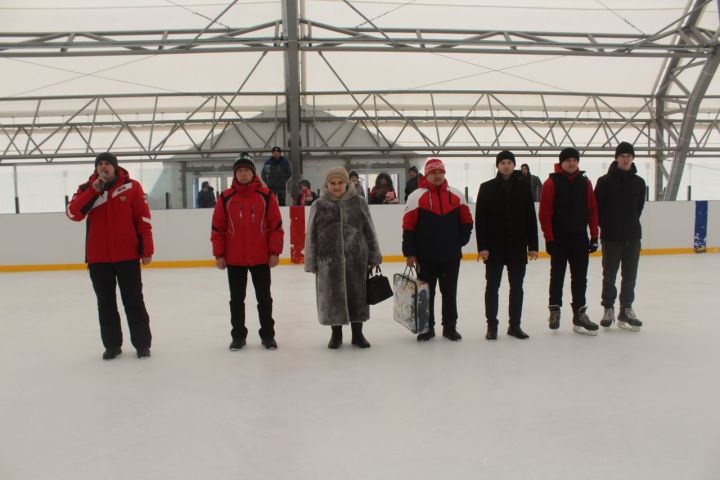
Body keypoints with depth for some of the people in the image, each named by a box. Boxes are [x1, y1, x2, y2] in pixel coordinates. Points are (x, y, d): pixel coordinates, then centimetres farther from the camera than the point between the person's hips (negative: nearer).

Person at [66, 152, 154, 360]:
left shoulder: (132, 187, -3)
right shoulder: (87, 188, 5)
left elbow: (143, 219, -3)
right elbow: (73, 214, -10)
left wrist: (147, 250, -6)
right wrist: (94, 190, -17)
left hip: (127, 256, -3)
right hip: (98, 258, 3)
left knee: (133, 301, 5)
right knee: (105, 303, 10)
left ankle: (142, 343, 14)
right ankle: (112, 344, 21)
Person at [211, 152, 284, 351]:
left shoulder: (266, 195, -3)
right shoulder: (226, 197, 0)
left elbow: (276, 225, -3)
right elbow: (218, 228, 1)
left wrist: (275, 252, -6)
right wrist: (219, 254, -2)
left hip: (261, 258, -1)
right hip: (234, 259, 1)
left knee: (264, 298, 9)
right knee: (236, 299, 11)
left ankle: (267, 335, 22)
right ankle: (238, 335, 24)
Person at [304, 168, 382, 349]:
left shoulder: (358, 202, 3)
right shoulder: (319, 205, 2)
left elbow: (369, 231, 5)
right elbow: (311, 236, 2)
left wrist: (374, 256, 3)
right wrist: (312, 262, -1)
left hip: (356, 259, 0)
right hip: (329, 260, 0)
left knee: (357, 296, 9)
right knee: (333, 297, 8)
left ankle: (357, 334, 26)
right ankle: (336, 334, 27)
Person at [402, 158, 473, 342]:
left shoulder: (456, 196, 4)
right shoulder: (416, 196, -6)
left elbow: (467, 221, 13)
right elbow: (408, 226, -7)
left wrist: (460, 241, 4)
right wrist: (409, 253, -9)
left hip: (451, 256, 3)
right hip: (425, 256, -3)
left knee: (450, 292, 11)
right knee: (426, 292, 7)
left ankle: (450, 326, 24)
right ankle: (427, 327, 20)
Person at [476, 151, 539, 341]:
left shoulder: (523, 187, 4)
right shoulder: (487, 188, -1)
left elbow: (531, 218, 4)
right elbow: (480, 220, -4)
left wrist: (533, 245, 0)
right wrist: (482, 246, -11)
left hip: (518, 246, 2)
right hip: (494, 247, -2)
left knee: (517, 287, 9)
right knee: (492, 287, 5)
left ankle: (515, 325, 21)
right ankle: (492, 325, 15)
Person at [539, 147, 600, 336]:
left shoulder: (585, 182, 6)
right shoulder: (551, 183, -6)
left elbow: (593, 210, 8)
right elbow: (545, 213, -10)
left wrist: (594, 236, 4)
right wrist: (549, 238, -13)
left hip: (580, 238, 4)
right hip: (558, 239, -3)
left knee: (580, 277, 6)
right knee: (557, 276, 7)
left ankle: (579, 314, 13)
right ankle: (554, 310, 20)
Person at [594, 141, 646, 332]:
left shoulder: (639, 182, 6)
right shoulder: (605, 181, -5)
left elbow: (639, 208, 14)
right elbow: (597, 207, -3)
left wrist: (631, 223, 10)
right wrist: (606, 226, -2)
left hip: (632, 235, 3)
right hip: (611, 236, -3)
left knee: (630, 275, 8)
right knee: (609, 275, 6)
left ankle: (626, 309, 20)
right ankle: (608, 309, 18)